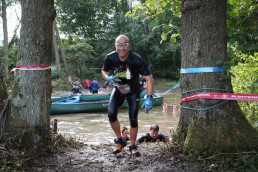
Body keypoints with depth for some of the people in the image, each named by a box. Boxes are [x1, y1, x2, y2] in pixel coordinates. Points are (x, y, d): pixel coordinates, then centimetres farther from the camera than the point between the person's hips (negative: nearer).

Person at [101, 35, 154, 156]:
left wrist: (149, 98, -33)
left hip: (133, 91, -2)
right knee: (111, 114, -16)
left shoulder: (136, 59, -28)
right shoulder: (110, 58, -19)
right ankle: (119, 141, 7)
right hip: (118, 89, 2)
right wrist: (108, 78, -22)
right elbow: (103, 71, 1)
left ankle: (133, 146, 14)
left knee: (133, 119, -7)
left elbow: (149, 78, -25)